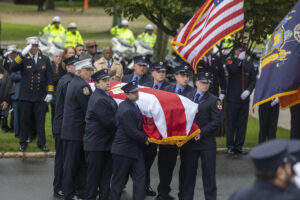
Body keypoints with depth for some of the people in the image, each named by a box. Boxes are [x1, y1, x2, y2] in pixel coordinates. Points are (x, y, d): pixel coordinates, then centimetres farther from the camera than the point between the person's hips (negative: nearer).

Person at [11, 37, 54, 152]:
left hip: (40, 96, 1)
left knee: (40, 121, 3)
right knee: (24, 120, 5)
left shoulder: (45, 59, 8)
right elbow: (13, 68, -18)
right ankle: (23, 143, 15)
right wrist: (22, 55, -25)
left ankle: (41, 143, 12)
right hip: (26, 96, -1)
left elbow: (49, 78, 8)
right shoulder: (23, 59, 0)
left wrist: (50, 93, 0)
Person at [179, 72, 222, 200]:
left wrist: (201, 132, -17)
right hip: (189, 141, 3)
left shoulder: (213, 100, 0)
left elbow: (217, 121, -8)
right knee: (187, 171, 8)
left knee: (208, 173, 2)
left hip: (207, 142, -3)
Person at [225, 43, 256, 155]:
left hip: (244, 98, 3)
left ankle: (239, 145, 12)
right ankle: (230, 146, 5)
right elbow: (233, 69, -22)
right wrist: (239, 59, -15)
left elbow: (253, 80, 9)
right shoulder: (231, 62, 1)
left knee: (242, 123, 5)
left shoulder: (249, 64, 11)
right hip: (233, 98, -3)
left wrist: (248, 91, -7)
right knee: (231, 122, -2)